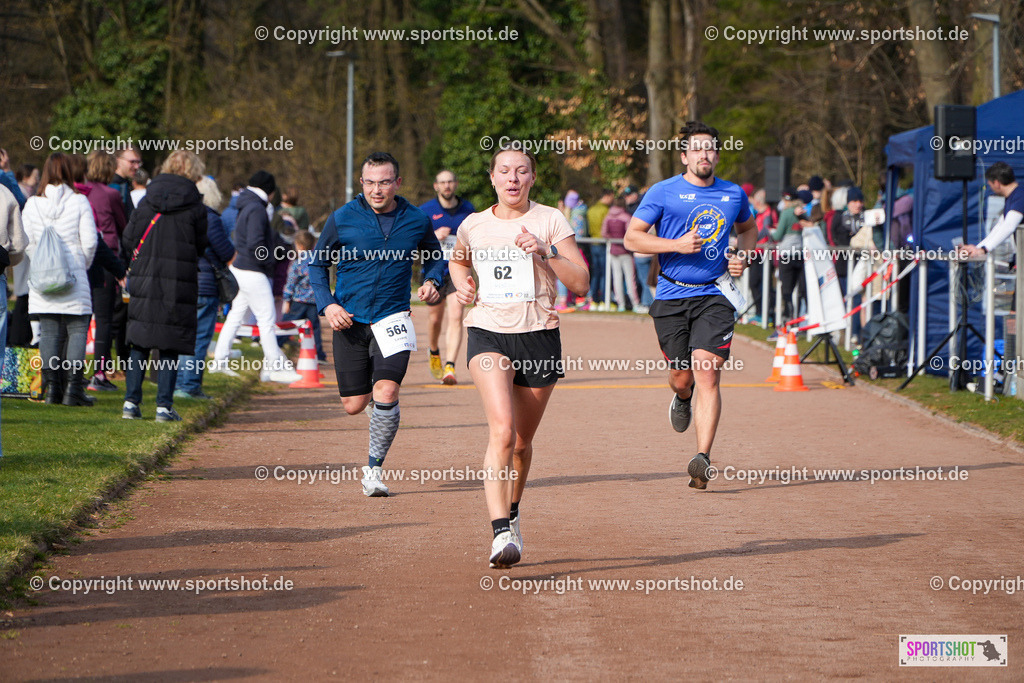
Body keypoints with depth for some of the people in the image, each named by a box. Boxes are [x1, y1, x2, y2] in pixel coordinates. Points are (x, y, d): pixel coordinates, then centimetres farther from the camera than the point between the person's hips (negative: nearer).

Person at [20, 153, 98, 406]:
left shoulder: (32, 204, 1)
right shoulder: (79, 202, -5)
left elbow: (26, 243, 1)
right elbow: (90, 241, -5)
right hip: (74, 280, -2)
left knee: (49, 332, 7)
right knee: (77, 330, 2)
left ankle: (52, 386, 3)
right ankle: (74, 387, -5)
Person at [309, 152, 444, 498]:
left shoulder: (416, 220, 0)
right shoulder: (342, 219, -4)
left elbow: (435, 257, 18)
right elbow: (317, 264, 7)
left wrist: (432, 281, -3)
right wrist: (327, 304, -7)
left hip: (392, 317, -1)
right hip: (349, 319, 1)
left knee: (386, 392, -20)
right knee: (354, 405, 2)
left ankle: (374, 468, -5)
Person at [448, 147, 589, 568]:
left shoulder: (549, 221, -1)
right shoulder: (474, 225, 6)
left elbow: (581, 283, -6)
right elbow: (457, 261, 28)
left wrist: (543, 252, -18)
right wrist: (461, 283, 7)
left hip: (539, 335, 1)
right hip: (487, 332, -1)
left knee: (522, 442, 12)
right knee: (501, 430, -23)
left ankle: (512, 512, 41)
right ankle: (501, 532, -30)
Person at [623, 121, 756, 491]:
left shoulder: (734, 194, 9)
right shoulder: (664, 193, -1)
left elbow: (748, 228, 29)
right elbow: (631, 237, -1)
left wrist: (743, 257, 9)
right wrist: (677, 245, -14)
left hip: (714, 296, 0)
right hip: (672, 296, 0)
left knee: (707, 376, -15)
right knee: (682, 377, 8)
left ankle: (703, 458, -19)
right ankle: (682, 399, 47)